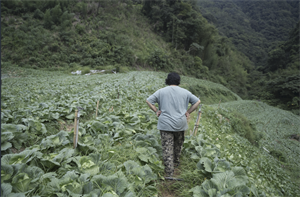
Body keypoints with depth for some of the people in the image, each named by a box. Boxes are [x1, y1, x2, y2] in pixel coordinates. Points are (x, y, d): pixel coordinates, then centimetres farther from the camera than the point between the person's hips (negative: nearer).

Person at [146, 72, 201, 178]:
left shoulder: (161, 91, 0)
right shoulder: (185, 92, 3)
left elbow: (148, 100, -2)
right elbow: (197, 101, 5)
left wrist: (156, 110, 4)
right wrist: (188, 112, 7)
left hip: (165, 124, -2)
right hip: (180, 124, 2)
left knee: (167, 148, 1)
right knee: (178, 144, 23)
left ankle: (169, 172, 0)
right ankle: (176, 162, 41)